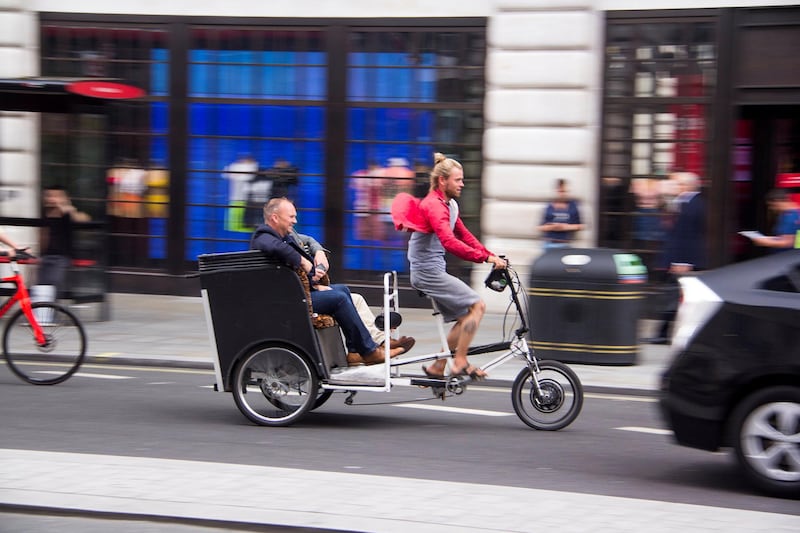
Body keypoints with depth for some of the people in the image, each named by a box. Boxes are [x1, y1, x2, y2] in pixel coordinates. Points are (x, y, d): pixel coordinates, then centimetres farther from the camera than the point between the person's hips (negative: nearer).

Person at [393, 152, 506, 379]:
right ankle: (460, 363, -9)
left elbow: (464, 235, 19)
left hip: (434, 271, 10)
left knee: (464, 318, 8)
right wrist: (486, 258, -33)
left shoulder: (449, 205, 15)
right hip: (427, 270, -10)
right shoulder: (433, 205, -18)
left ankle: (437, 368, 12)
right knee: (477, 305, -12)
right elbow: (450, 242, -30)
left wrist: (492, 257, 8)